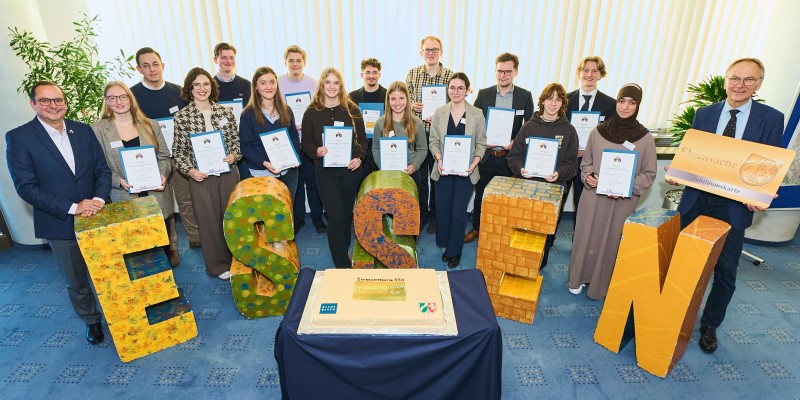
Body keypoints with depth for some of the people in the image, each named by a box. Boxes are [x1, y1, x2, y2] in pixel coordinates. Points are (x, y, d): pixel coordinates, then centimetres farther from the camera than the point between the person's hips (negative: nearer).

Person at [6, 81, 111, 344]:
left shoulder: (83, 130, 1)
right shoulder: (19, 137, -9)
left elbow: (102, 169, 2)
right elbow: (25, 187, -13)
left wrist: (98, 199, -17)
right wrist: (72, 207, -22)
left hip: (97, 217, 2)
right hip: (60, 224, -2)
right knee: (76, 282, 15)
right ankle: (91, 320, 38)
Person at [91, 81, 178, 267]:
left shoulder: (150, 125, 5)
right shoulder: (97, 130, 0)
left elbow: (164, 157, 8)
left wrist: (162, 175, -12)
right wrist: (119, 181, -17)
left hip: (158, 196, 2)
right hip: (125, 200, -1)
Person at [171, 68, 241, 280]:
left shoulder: (225, 112, 3)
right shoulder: (181, 117, -2)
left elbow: (237, 140, 9)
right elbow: (178, 151, 2)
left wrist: (234, 155, -10)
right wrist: (190, 170, -12)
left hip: (228, 173, 2)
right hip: (201, 177, -1)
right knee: (209, 219, 7)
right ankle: (218, 265, 23)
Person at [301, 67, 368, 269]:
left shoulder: (352, 109, 4)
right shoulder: (312, 112, 1)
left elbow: (362, 139, 7)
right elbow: (306, 142, 4)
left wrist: (359, 157, -10)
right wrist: (316, 151, -17)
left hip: (351, 169, 2)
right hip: (325, 171, -2)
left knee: (347, 213, 13)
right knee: (335, 216, -7)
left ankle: (343, 251, 34)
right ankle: (343, 264, 3)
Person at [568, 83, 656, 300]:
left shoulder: (646, 139, -5)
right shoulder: (597, 132, -1)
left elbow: (649, 174, 1)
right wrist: (587, 176, -9)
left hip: (623, 202, -1)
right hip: (593, 196, 1)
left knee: (611, 241, 9)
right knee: (586, 237, 9)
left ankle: (601, 284, 27)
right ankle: (579, 278, 28)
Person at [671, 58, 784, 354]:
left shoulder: (771, 119, -1)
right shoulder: (704, 114, 4)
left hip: (735, 207, -1)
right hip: (696, 200, 2)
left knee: (725, 271, 9)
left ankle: (709, 326, 28)